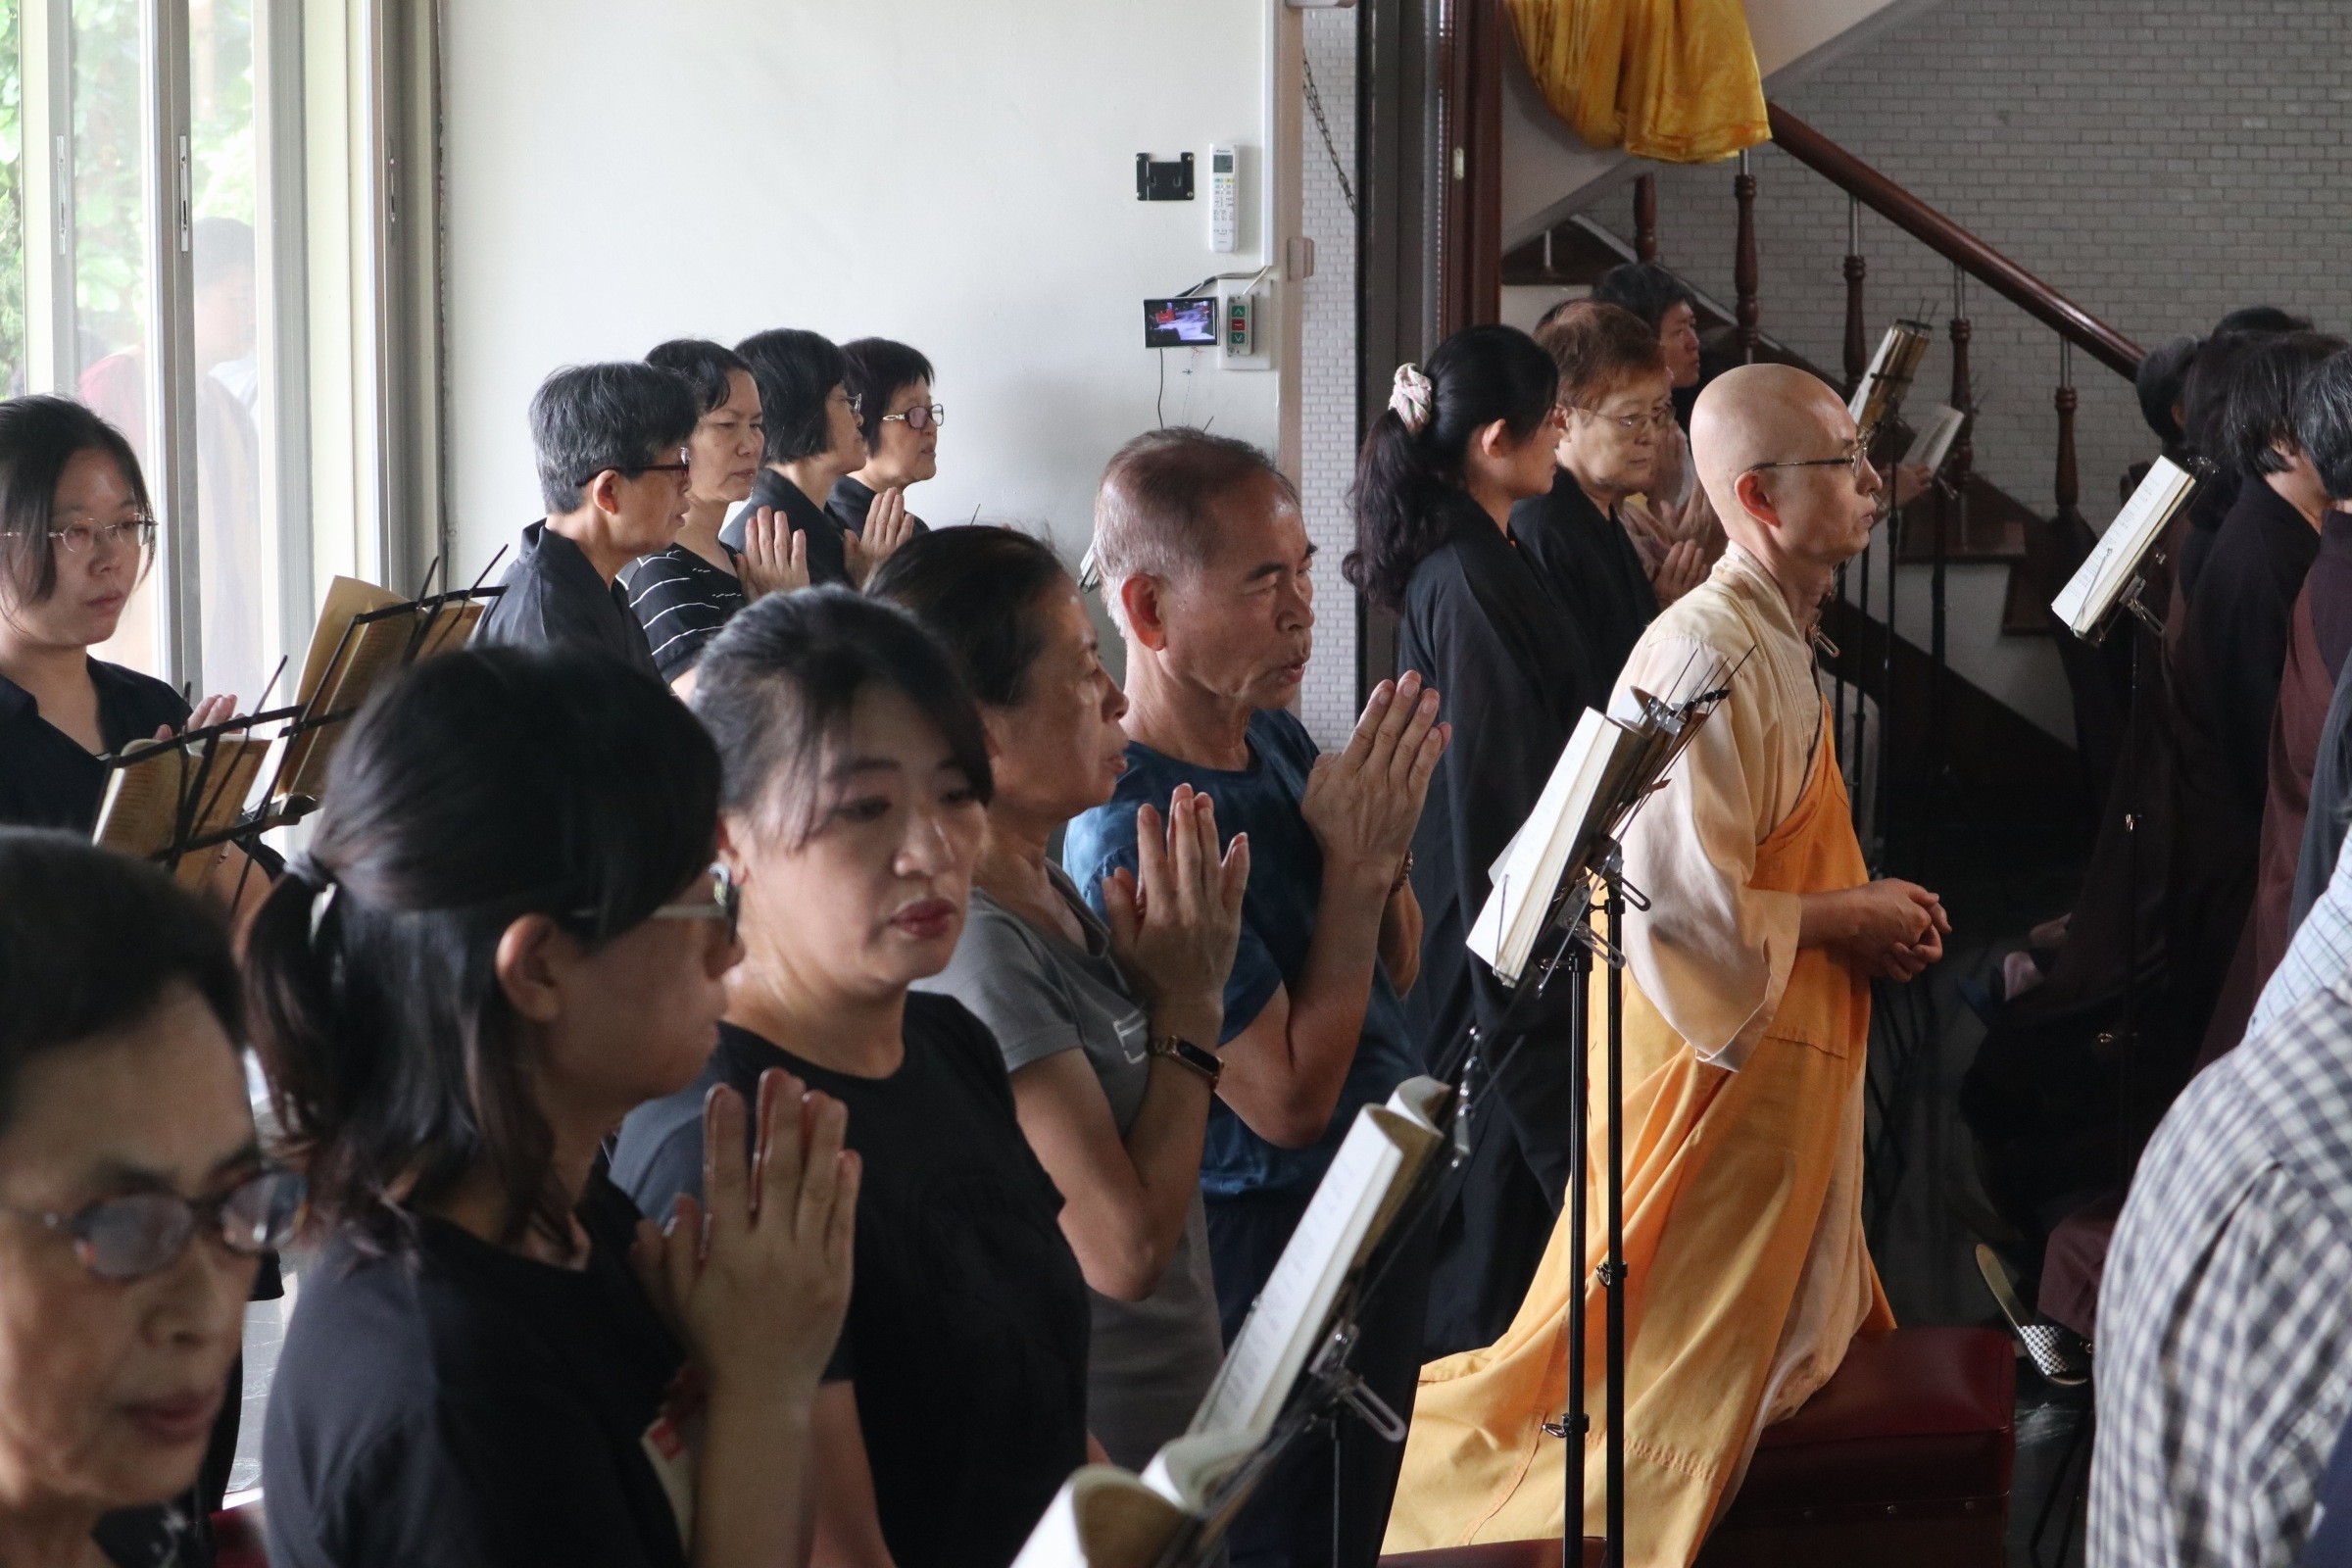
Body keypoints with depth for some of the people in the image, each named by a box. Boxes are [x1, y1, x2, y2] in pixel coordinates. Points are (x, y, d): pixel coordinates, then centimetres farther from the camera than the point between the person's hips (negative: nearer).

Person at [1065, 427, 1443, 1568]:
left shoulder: (1276, 736, -1)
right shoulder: (1130, 833, -27)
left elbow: (1395, 970, 8)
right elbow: (1291, 1100, -25)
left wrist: (1384, 835, -11)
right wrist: (1356, 860, -23)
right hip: (1271, 1250, -8)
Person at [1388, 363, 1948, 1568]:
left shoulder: (1775, 640, 9)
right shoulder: (1708, 656, -24)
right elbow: (1681, 902, -29)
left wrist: (1870, 907, 5)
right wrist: (1844, 919, -16)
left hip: (1782, 1051, 10)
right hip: (1712, 1058, -10)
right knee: (1669, 1375, 1)